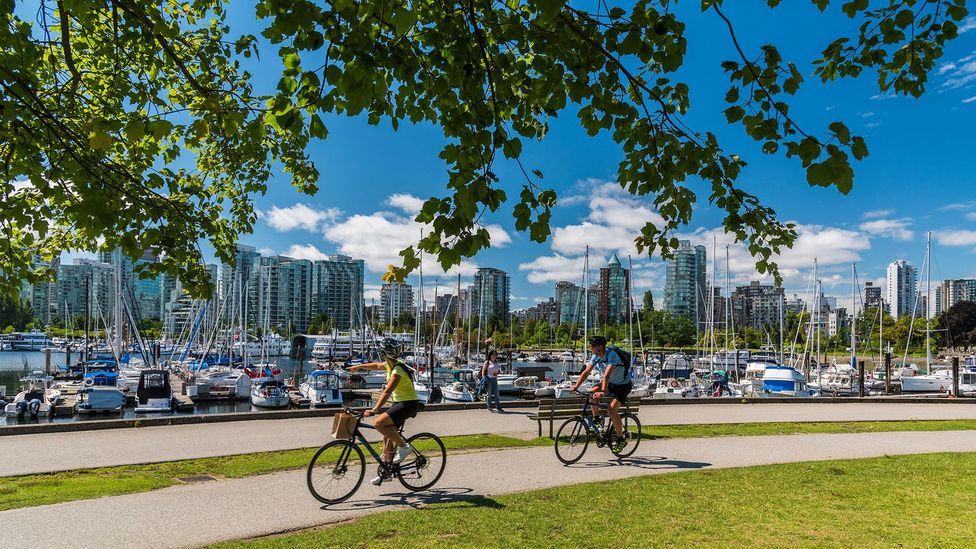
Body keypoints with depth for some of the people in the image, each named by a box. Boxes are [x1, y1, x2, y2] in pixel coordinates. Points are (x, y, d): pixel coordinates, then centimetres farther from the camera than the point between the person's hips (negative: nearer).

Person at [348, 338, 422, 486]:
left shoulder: (398, 369, -22)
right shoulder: (390, 364, 7)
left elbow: (387, 392, -32)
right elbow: (376, 366, 29)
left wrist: (374, 409, -38)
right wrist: (358, 367, 40)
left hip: (409, 404, -10)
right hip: (399, 402, 10)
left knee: (379, 423, -24)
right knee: (387, 436, 9)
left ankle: (404, 446, -11)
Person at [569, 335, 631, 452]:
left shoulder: (611, 355, -30)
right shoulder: (596, 356, -7)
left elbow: (607, 374, -42)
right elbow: (586, 372, -9)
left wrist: (602, 392, -51)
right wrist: (576, 385, -21)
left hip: (624, 385, -7)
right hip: (612, 382, 7)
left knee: (611, 409, -20)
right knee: (592, 392, -15)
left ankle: (621, 437, -3)